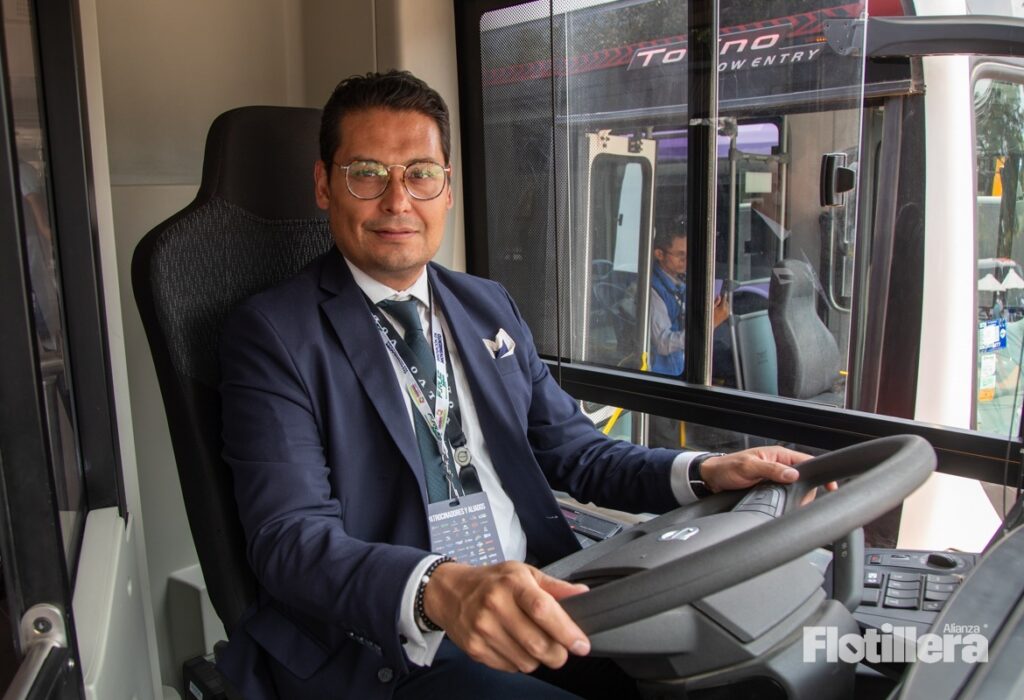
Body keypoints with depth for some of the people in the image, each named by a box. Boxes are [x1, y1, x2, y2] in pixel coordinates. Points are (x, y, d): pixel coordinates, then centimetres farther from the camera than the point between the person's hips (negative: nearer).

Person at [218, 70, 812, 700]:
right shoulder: (273, 333, -4)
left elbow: (575, 451, 16)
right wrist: (438, 590, -33)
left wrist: (705, 473, -1)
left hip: (542, 613, 6)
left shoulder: (490, 306, 15)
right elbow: (289, 539, -15)